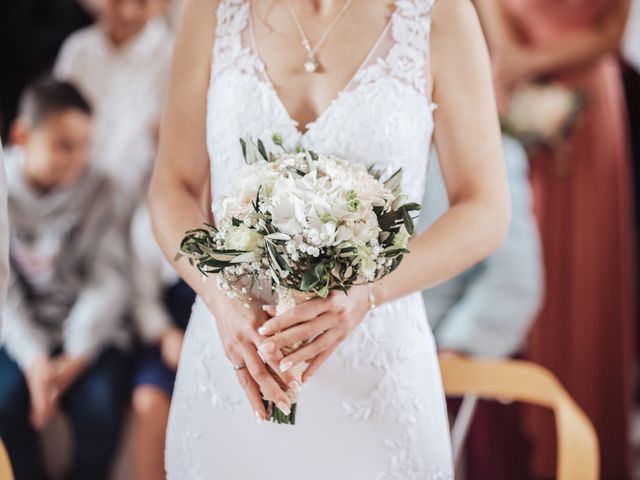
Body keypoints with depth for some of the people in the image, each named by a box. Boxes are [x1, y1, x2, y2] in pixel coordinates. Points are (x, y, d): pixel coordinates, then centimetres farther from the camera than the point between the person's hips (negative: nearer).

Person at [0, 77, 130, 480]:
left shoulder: (96, 190, 0)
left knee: (100, 405, -26)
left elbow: (108, 280, -5)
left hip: (86, 332, 0)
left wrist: (78, 355, -16)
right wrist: (33, 358, -18)